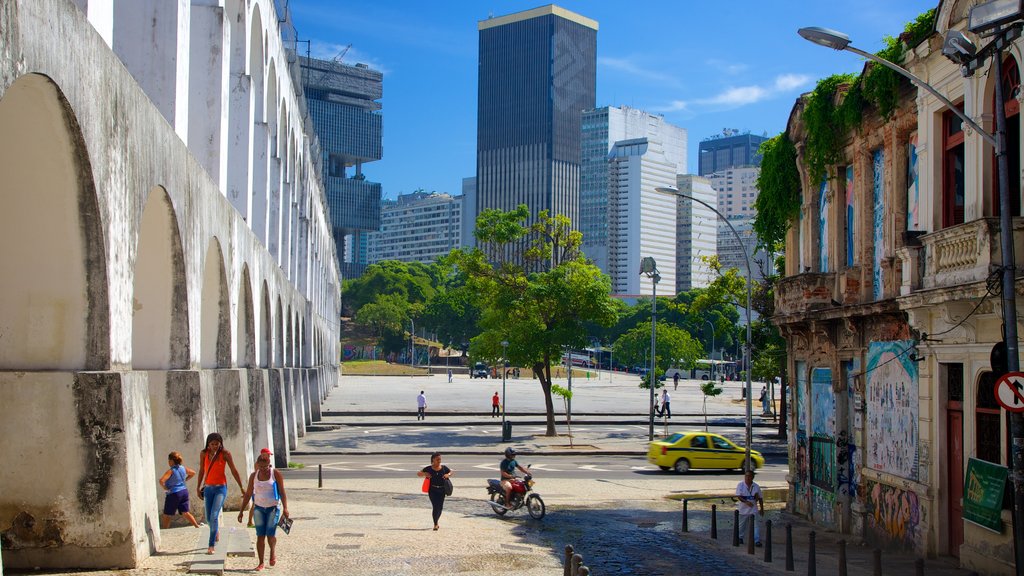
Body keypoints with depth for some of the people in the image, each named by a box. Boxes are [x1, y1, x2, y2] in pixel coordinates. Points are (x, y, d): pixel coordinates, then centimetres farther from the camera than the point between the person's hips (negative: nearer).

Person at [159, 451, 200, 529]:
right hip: (184, 491, 6)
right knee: (185, 512, 8)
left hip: (173, 494, -6)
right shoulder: (183, 468, 3)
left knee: (167, 515, 7)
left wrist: (165, 488, -12)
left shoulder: (171, 471, -16)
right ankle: (197, 526, 0)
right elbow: (193, 473, 18)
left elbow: (161, 481, -29)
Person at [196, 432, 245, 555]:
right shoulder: (204, 454, 0)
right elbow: (201, 471, 11)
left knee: (214, 516, -17)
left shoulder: (225, 454, -8)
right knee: (209, 518, 11)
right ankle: (217, 531, 44)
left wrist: (242, 488, -2)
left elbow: (234, 471, -3)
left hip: (221, 488, -4)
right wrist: (198, 488, 13)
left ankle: (211, 546, -12)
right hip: (208, 488, 4)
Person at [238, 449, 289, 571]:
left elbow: (282, 492, -8)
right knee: (260, 536, -1)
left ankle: (273, 551, 23)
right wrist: (241, 511, 5)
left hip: (273, 508, -3)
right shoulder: (254, 476, 1)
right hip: (259, 508, 3)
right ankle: (261, 563, 5)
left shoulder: (276, 474, -7)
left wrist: (285, 508, -18)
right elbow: (248, 494, 7)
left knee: (270, 534, -9)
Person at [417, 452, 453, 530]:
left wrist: (448, 475, -5)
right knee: (435, 507, -11)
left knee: (440, 507, 6)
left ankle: (436, 522, 31)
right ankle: (435, 524, -3)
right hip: (432, 490, -3)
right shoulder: (428, 469, -3)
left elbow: (451, 472, 18)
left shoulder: (444, 468, 2)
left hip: (441, 490, 3)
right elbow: (418, 474, 6)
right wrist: (424, 474, -15)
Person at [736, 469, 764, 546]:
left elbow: (760, 498, 10)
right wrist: (746, 502, -30)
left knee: (755, 525, -8)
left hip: (753, 510, 0)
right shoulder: (740, 485, -5)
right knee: (742, 525, 14)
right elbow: (738, 496, -15)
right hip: (743, 510, 0)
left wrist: (762, 509, 11)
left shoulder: (756, 486, 2)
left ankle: (757, 540, -9)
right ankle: (740, 537, 32)